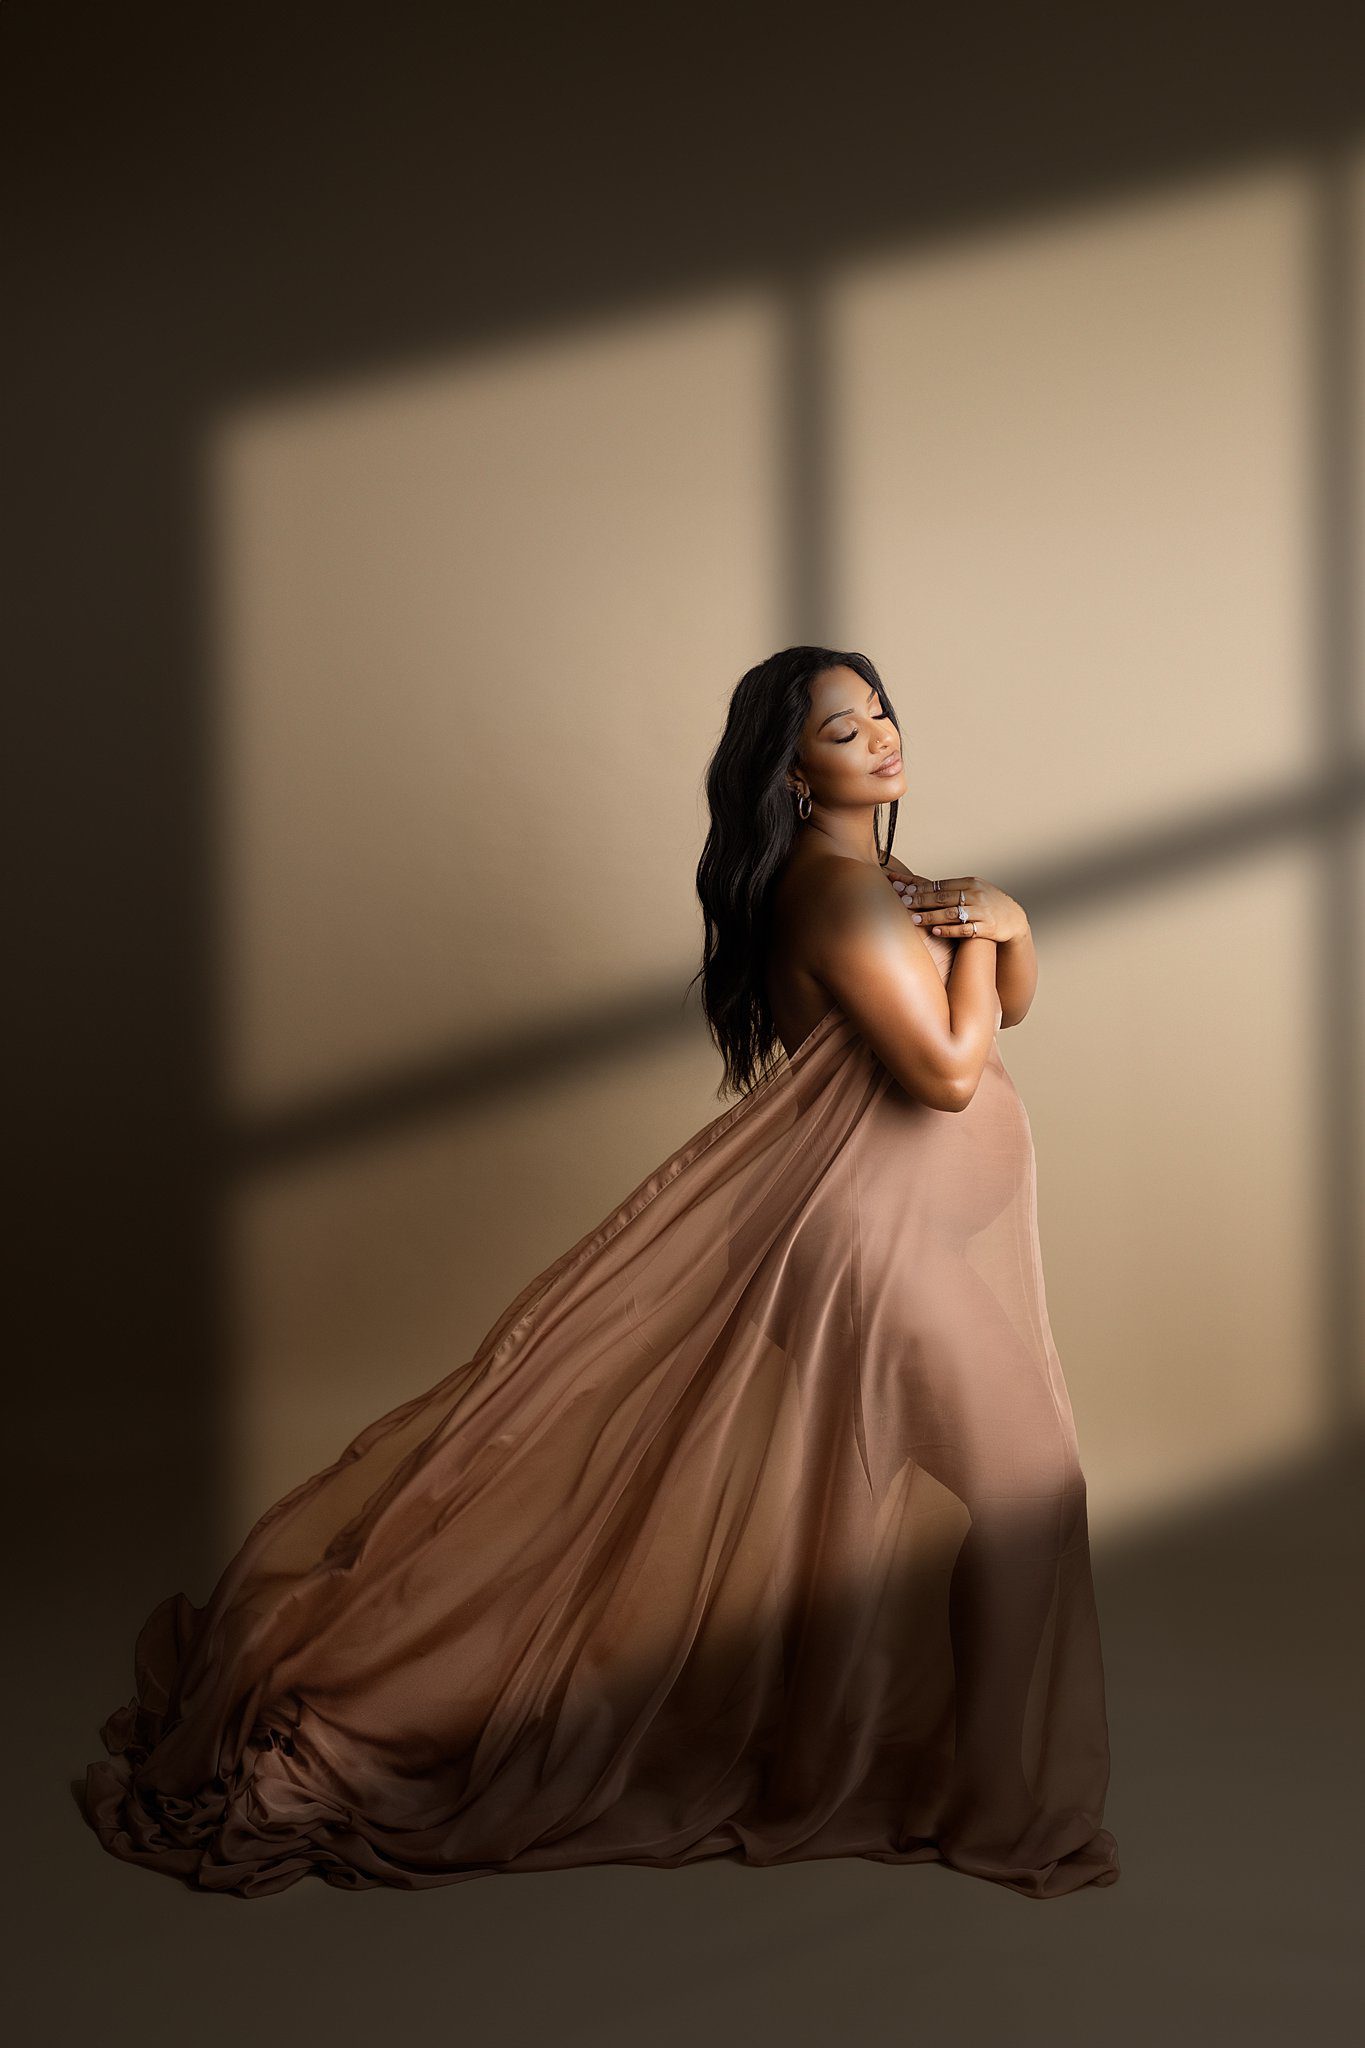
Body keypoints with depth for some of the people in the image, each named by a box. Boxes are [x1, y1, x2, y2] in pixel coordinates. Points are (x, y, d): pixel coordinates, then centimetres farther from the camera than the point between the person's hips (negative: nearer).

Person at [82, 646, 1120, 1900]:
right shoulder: (841, 892, -20)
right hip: (878, 1231, -10)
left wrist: (1007, 924, -5)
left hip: (913, 1220, 10)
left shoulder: (877, 880, 12)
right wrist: (971, 934, -11)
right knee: (992, 1479, 2)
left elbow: (1010, 1004, 15)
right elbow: (947, 1068, -25)